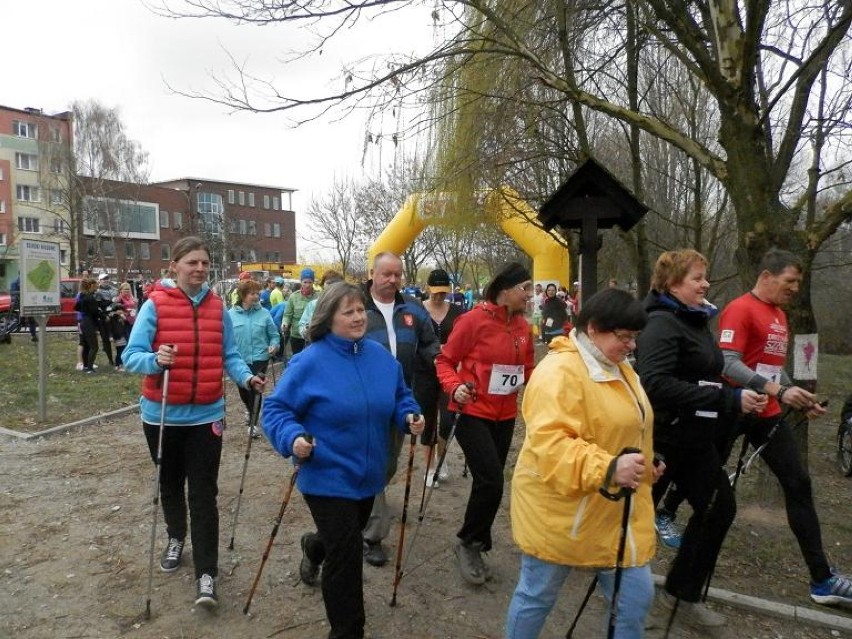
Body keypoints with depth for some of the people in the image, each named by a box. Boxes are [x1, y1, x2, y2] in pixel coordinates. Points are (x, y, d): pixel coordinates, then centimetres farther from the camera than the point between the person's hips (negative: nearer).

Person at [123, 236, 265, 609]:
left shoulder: (217, 308, 0)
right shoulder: (155, 305, -9)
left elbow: (228, 355, 4)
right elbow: (131, 355, -11)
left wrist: (247, 378, -14)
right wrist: (156, 359, -32)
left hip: (206, 415, 1)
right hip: (162, 414, 0)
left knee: (203, 494, 0)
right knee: (171, 483, 20)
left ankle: (206, 574, 6)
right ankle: (176, 537, 46)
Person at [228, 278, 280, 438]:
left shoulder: (264, 313, -4)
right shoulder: (231, 314, -5)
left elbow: (274, 334, 3)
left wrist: (274, 345, -15)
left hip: (259, 359, -2)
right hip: (240, 360, 2)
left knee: (255, 390, -4)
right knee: (243, 390, 18)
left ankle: (253, 422, 13)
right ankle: (249, 408, 52)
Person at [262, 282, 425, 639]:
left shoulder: (380, 356, -2)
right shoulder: (310, 361, -18)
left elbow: (399, 397, 12)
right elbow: (276, 408, -14)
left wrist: (410, 416, -9)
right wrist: (293, 437, -32)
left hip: (368, 475, 6)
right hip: (327, 478, -6)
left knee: (347, 542, 27)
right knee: (346, 556, -4)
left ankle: (315, 549, 63)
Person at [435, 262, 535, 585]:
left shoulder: (523, 327, 2)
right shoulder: (474, 320, -15)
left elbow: (527, 369, 13)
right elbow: (445, 360, -8)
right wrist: (454, 387, -24)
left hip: (505, 416, 6)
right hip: (473, 413, -6)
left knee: (489, 483, 15)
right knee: (491, 483, -13)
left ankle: (475, 546, 34)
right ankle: (468, 543, 11)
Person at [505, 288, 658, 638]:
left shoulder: (618, 367, 9)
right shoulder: (560, 371, -23)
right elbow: (549, 443, -33)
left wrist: (644, 464, 14)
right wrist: (607, 468, -42)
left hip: (615, 511, 8)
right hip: (562, 511, -8)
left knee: (635, 598, 12)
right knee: (537, 596, 12)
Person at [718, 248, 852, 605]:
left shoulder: (779, 315, 14)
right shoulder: (740, 310, -14)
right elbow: (729, 364, -23)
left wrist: (801, 399, 11)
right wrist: (779, 391, -29)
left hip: (767, 414, 9)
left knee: (798, 485, 6)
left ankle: (822, 579, 11)